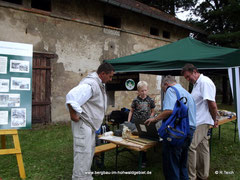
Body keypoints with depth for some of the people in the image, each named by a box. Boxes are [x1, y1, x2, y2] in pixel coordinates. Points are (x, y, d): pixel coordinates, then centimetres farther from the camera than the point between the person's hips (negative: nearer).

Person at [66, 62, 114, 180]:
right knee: (83, 153, -5)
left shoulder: (99, 84, 11)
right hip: (83, 124, -11)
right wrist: (73, 115, -24)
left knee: (89, 152, 19)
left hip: (90, 124, 11)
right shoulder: (90, 84, -23)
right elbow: (71, 97, -33)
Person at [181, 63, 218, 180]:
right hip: (198, 122, 9)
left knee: (190, 146, -7)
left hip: (201, 122, -9)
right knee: (202, 147, 15)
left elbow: (212, 104, -18)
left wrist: (215, 120, -7)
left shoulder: (205, 82, -15)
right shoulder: (196, 84, 16)